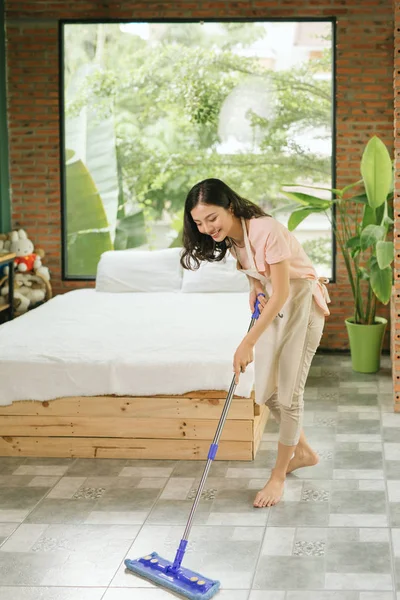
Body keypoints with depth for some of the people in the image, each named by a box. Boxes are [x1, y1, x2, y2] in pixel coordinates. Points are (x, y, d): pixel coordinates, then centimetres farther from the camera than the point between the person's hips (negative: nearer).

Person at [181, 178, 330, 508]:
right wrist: (255, 286, -9)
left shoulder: (266, 230, -31)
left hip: (300, 302, -8)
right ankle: (303, 451, 31)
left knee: (288, 391, -4)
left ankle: (279, 474, 9)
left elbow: (281, 293, -30)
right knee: (267, 390, 10)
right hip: (272, 303, 8)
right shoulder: (230, 236, -6)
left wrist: (247, 343, -31)